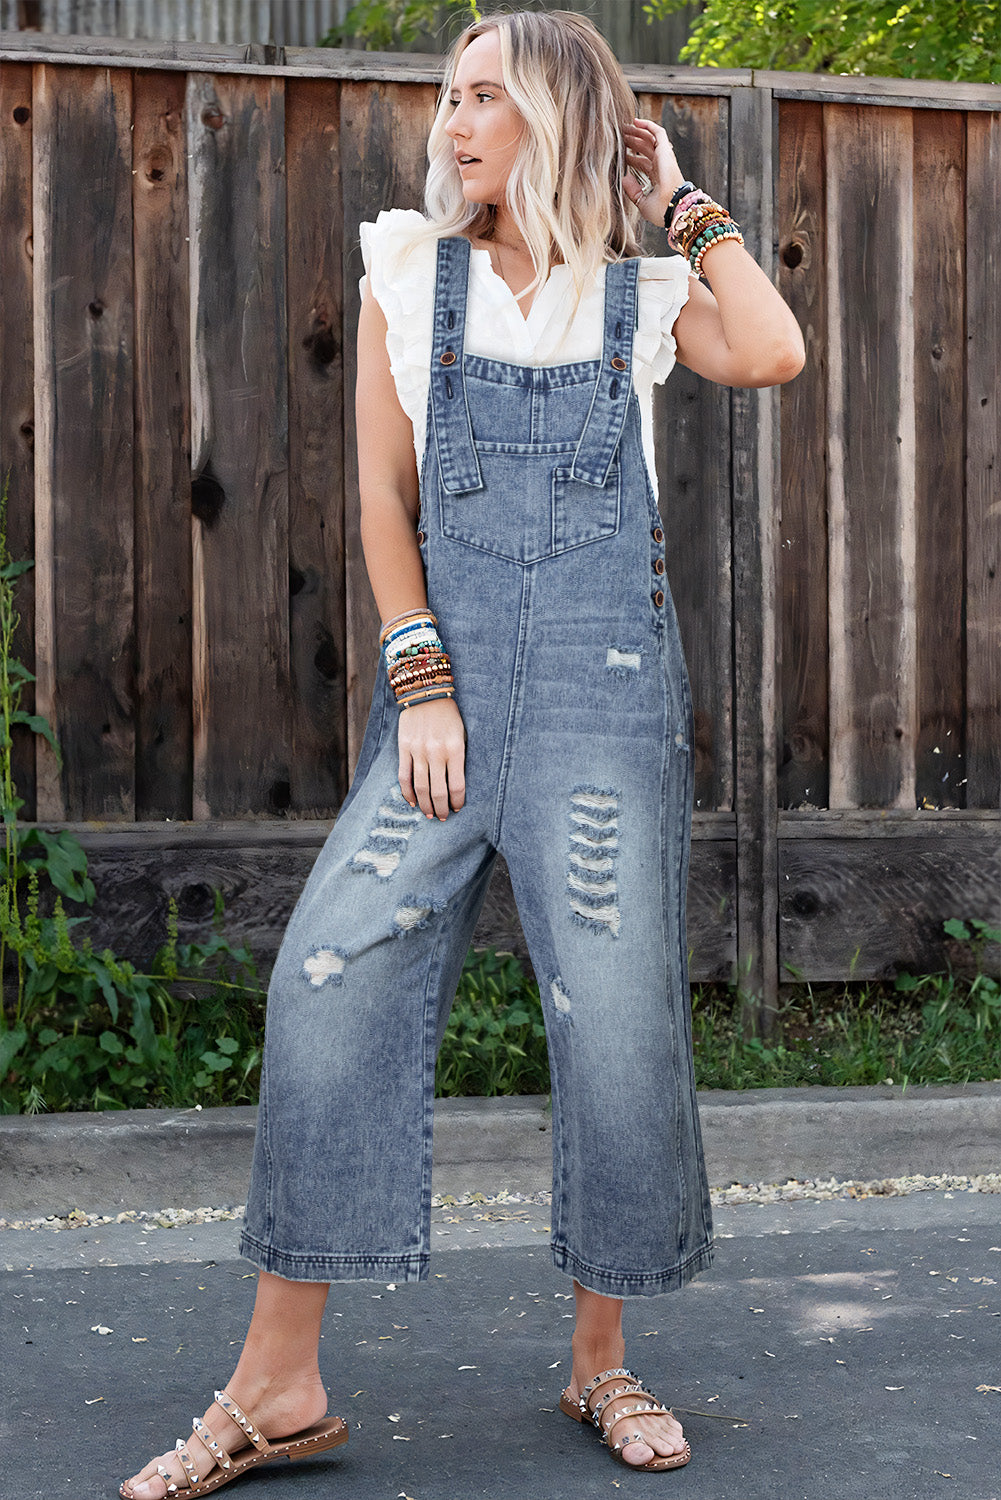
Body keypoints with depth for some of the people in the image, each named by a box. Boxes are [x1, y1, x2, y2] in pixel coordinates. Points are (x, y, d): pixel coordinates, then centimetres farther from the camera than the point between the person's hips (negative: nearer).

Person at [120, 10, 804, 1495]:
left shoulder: (644, 291, 9)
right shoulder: (409, 274, 11)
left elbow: (772, 355, -11)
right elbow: (384, 493, 6)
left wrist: (683, 200, 2)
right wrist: (420, 679, -5)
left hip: (609, 680, -1)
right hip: (445, 671, 1)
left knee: (616, 1012, -3)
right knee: (332, 978, -10)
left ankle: (602, 1360, 17)